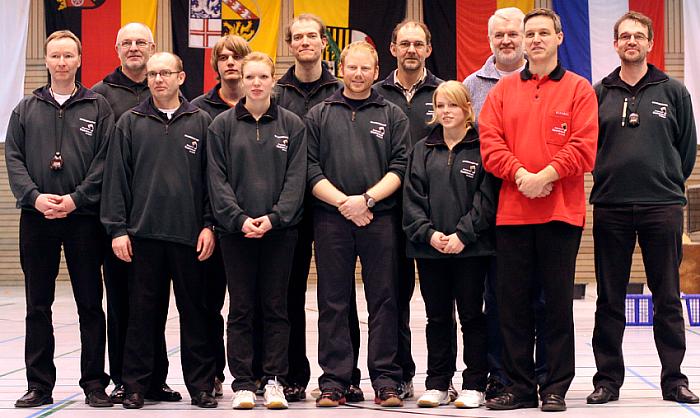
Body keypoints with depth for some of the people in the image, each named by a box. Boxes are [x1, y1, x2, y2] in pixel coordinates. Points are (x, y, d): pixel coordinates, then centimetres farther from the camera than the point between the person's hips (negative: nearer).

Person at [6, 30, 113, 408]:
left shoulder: (98, 107, 5)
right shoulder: (26, 109, 12)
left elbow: (105, 160, -3)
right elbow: (13, 158, 5)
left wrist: (76, 198, -13)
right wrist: (35, 196, -11)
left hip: (83, 217, -2)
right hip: (36, 218, 2)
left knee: (90, 304, 2)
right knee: (38, 306, 7)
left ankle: (94, 383, 9)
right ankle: (39, 384, 14)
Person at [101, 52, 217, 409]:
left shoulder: (201, 121, 7)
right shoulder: (130, 122, 7)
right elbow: (116, 178, 5)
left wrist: (209, 225, -1)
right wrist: (117, 228, -2)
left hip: (189, 233, 0)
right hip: (143, 232, 0)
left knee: (194, 312, 5)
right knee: (143, 312, 4)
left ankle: (201, 385, 13)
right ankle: (136, 385, 12)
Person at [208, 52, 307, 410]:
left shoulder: (292, 125, 5)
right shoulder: (222, 125, 5)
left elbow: (296, 178, -1)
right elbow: (218, 179, -1)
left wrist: (274, 217, -13)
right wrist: (239, 218, -13)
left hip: (280, 229, 0)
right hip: (235, 230, 0)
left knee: (275, 307, 5)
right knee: (241, 309, 4)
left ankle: (274, 380, 11)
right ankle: (243, 383, 10)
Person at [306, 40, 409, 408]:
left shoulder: (393, 115, 11)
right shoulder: (319, 115, 12)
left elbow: (399, 167, 2)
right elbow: (310, 170, 3)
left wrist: (367, 198, -12)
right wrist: (342, 202, -9)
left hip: (380, 218, 0)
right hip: (331, 219, 0)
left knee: (383, 299, 1)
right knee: (333, 302, 3)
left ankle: (386, 380, 7)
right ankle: (334, 381, 8)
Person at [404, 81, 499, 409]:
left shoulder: (481, 148, 0)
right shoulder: (423, 150, 10)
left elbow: (486, 198, -6)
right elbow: (412, 199, 5)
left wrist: (463, 235, -14)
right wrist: (429, 233, -9)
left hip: (471, 247, -3)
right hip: (429, 247, 4)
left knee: (471, 315, 3)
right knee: (437, 317, 10)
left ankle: (474, 385, 11)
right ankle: (438, 384, 18)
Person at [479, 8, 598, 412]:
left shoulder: (578, 89, 5)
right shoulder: (504, 90, 12)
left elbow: (584, 146, -5)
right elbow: (490, 142, 2)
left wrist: (545, 176, -14)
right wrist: (521, 174, -12)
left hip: (561, 210, -2)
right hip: (512, 210, 3)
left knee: (559, 301, 2)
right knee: (513, 302, 5)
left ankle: (556, 388, 10)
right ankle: (520, 386, 14)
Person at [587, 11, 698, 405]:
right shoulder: (598, 93, 8)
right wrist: (608, 176, 4)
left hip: (663, 207, -1)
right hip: (611, 207, 1)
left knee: (668, 298, 5)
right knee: (610, 299, 5)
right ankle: (608, 377, 12)